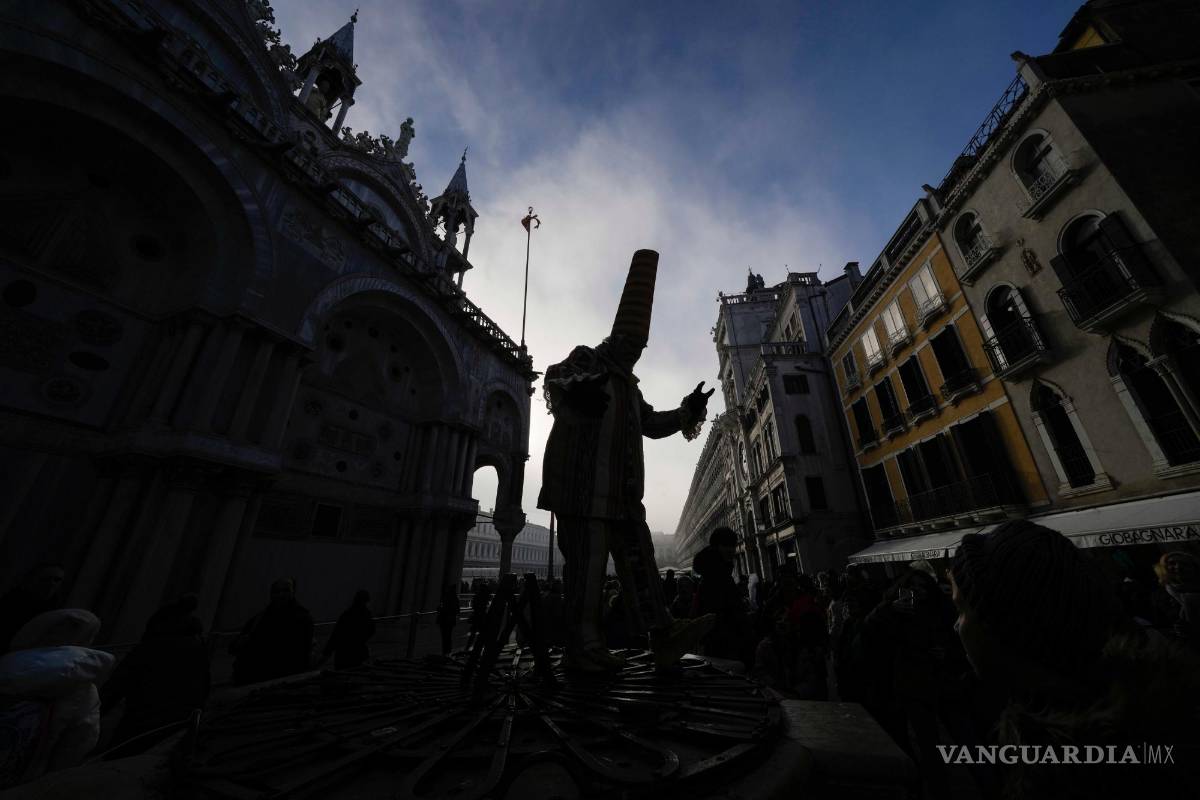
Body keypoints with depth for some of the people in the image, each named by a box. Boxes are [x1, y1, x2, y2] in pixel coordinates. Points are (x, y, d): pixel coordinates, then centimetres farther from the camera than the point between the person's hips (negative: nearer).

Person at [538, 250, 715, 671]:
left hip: (620, 490, 9)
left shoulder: (627, 384, 32)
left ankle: (662, 634, 4)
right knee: (587, 556, -10)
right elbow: (555, 376, -11)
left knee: (638, 555, 2)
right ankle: (585, 644, -3)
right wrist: (575, 390, -35)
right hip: (583, 481, -9)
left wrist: (687, 410, 16)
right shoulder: (586, 360, 9)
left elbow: (651, 423, 30)